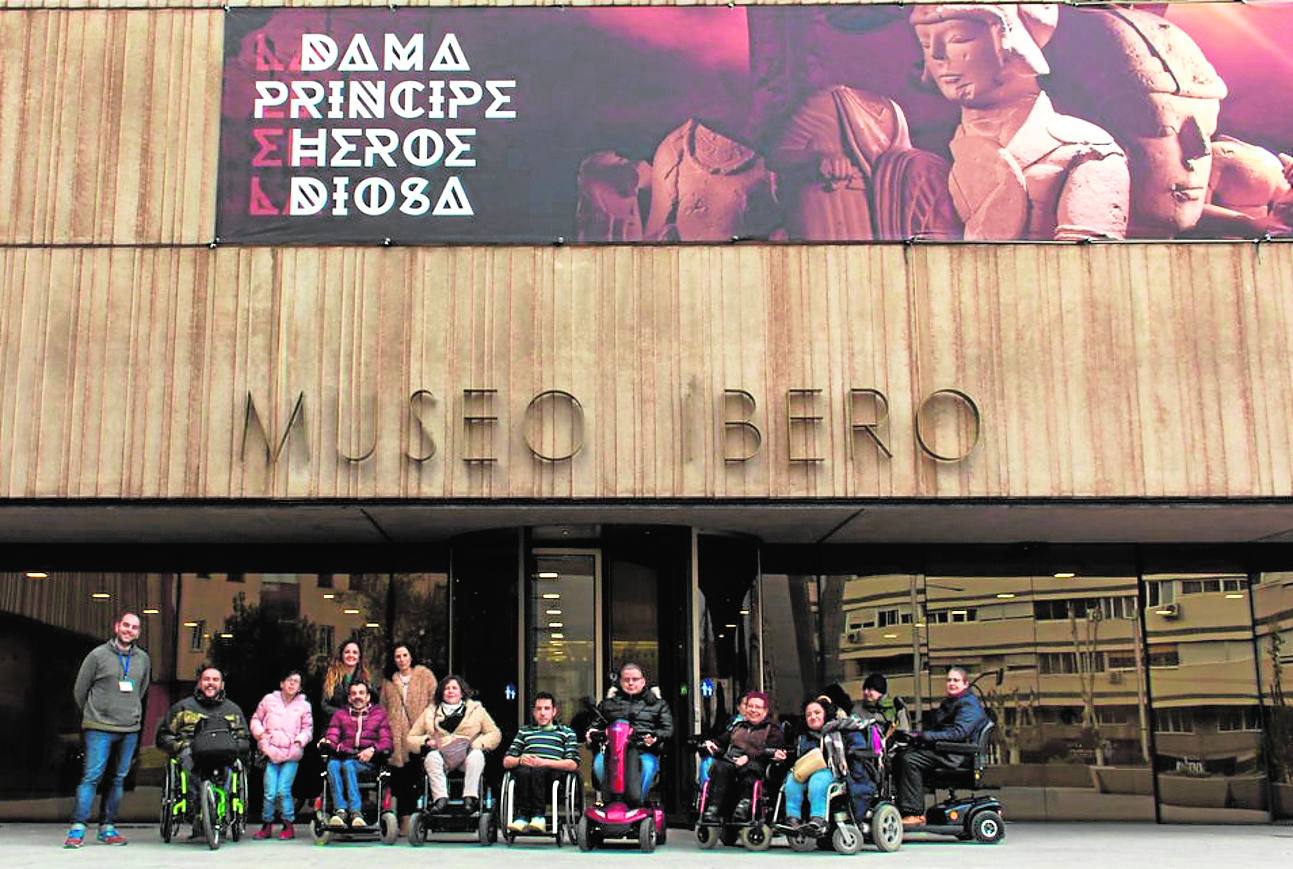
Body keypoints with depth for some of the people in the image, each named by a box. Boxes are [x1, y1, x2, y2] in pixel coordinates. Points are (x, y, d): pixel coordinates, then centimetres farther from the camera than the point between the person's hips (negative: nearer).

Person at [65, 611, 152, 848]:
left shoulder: (143, 659, 10)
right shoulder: (98, 655, -1)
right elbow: (79, 689, 6)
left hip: (130, 729, 4)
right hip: (99, 728, -4)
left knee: (119, 779, 7)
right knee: (92, 777, -10)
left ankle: (108, 827, 14)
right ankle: (77, 828, -8)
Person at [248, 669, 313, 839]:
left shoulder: (303, 705, 6)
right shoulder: (269, 700, 7)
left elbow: (308, 728, 11)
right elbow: (255, 719, 16)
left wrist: (300, 740, -7)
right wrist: (260, 733, -2)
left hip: (291, 755, -1)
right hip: (271, 753, 1)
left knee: (283, 790, -10)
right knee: (270, 792, -4)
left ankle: (289, 825, 5)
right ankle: (267, 825, 15)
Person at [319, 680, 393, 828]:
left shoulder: (379, 714, 19)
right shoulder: (340, 715, 25)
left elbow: (386, 742, 8)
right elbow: (332, 737, 10)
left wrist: (372, 749, -12)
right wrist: (327, 742, -13)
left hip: (367, 762, -2)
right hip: (343, 756, 2)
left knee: (348, 764, -36)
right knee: (332, 764, -34)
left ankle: (355, 812, -44)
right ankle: (341, 810, -41)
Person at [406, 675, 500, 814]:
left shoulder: (476, 710, 18)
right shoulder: (430, 713, 20)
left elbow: (495, 734, 12)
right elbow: (411, 739, 17)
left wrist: (478, 743, -7)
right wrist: (426, 741, -5)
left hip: (467, 754, 0)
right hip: (442, 755, 1)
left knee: (476, 755, -33)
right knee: (432, 757, -32)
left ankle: (470, 798, -37)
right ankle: (440, 798, -38)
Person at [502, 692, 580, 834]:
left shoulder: (566, 733, 25)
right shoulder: (524, 731, 34)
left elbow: (573, 764, 7)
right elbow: (506, 762, 23)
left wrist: (544, 762, -8)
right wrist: (520, 760, -3)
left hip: (552, 773, -2)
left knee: (537, 771, -38)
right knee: (524, 771, -36)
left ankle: (538, 815, -41)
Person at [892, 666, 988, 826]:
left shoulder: (969, 704, -8)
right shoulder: (949, 702, 25)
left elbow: (958, 733, -22)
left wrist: (926, 736, -23)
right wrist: (920, 735, 3)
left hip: (957, 754, -10)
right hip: (944, 749, 10)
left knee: (910, 760, -25)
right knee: (899, 757, -4)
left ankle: (914, 814, -26)